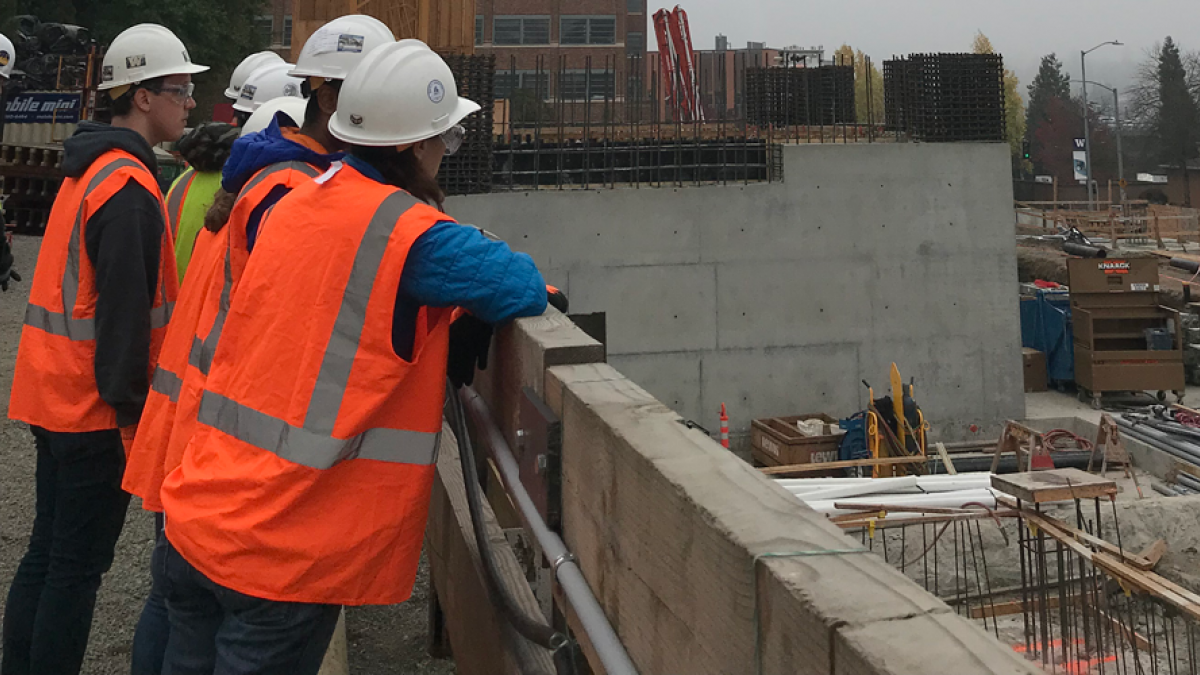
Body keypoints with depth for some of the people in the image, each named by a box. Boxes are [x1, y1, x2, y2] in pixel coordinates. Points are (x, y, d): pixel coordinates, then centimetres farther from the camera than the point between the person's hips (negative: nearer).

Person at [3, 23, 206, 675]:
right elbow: (125, 315, -21)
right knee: (78, 565, 1)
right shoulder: (129, 187, -18)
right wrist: (130, 411, -17)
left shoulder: (87, 170, 14)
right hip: (94, 408, -9)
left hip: (54, 396, 9)